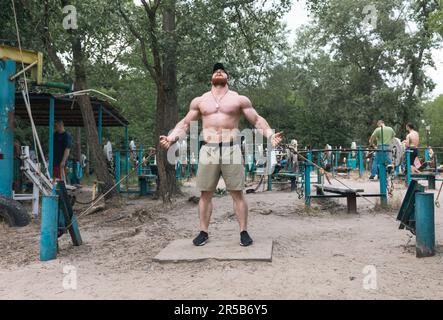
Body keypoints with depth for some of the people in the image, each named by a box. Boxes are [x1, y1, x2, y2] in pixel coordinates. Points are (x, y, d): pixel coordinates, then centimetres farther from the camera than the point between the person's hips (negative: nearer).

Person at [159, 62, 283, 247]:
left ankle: (244, 232, 9)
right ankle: (203, 232, 14)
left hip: (231, 150, -2)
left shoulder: (239, 99, 7)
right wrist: (171, 138, 0)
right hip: (208, 151, 2)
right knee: (205, 194, 4)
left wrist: (270, 135, -9)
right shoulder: (199, 101, 13)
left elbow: (257, 121, 8)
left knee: (237, 194, 0)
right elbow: (185, 123, 17)